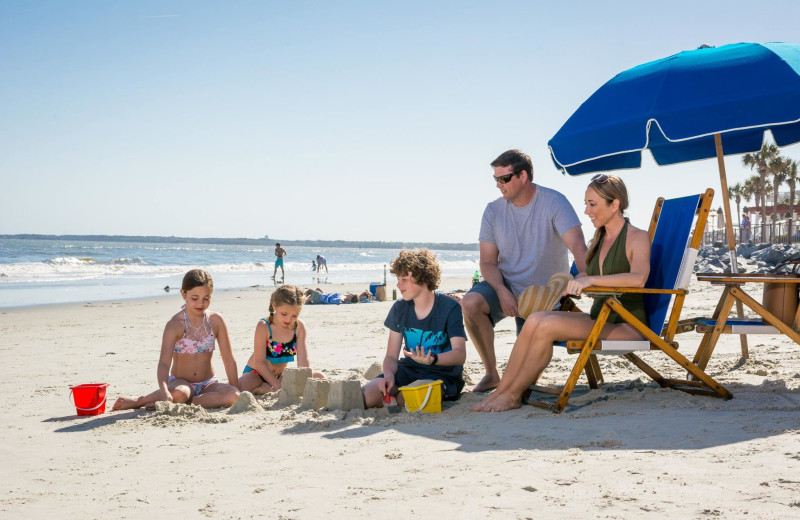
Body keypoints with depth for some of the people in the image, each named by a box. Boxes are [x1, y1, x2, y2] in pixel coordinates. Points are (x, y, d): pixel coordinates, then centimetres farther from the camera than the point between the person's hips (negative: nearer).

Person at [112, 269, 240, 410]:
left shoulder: (216, 320, -3)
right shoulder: (175, 325, -12)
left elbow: (229, 359, 2)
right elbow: (164, 363, -23)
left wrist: (236, 390, -3)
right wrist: (164, 392, -40)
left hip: (207, 384, 4)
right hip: (179, 382, -4)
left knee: (232, 395, -29)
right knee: (179, 393, -40)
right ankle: (139, 400, -11)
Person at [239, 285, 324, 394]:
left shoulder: (299, 327, -9)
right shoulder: (264, 327, -20)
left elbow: (303, 360, -12)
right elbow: (259, 363, -22)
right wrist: (278, 386, -30)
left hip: (280, 376, 6)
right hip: (256, 374, -5)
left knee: (320, 377, -11)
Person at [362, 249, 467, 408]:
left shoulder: (450, 308, -10)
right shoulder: (399, 309, 5)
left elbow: (460, 354, -20)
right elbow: (391, 355, 4)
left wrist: (432, 359, -40)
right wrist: (388, 375, -20)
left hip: (443, 373, -4)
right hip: (409, 370, 4)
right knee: (366, 396, -22)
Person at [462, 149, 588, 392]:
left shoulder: (554, 202, -12)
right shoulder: (494, 210, -2)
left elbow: (576, 242, -25)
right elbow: (487, 261, -3)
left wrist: (584, 273, -47)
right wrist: (502, 291, -22)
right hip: (506, 284, 2)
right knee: (470, 302, -30)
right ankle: (491, 373, -13)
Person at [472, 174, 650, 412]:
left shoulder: (638, 238, -5)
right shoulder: (598, 240, 19)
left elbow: (638, 278, -25)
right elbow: (584, 279, 24)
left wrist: (590, 280, -33)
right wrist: (570, 285, 3)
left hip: (628, 327, -7)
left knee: (547, 326, -26)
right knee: (535, 319, -19)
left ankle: (513, 395, -15)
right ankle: (500, 392, -21)